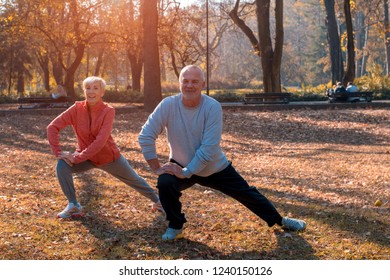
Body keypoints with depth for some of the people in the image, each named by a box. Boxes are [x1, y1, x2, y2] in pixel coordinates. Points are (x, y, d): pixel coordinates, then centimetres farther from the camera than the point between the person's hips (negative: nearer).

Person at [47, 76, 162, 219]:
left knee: (134, 180, 16)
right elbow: (52, 127, -19)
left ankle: (157, 200, 44)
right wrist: (58, 152, -29)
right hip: (85, 157, 2)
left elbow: (100, 141, -33)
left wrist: (77, 158, -35)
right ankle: (73, 206, -7)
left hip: (109, 157, -1)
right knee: (62, 165, -24)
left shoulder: (108, 111, -24)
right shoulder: (77, 108, -18)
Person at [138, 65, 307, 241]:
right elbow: (146, 136, -20)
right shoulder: (168, 105, -22)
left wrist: (185, 172, -27)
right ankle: (175, 226, 0)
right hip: (181, 167, 0)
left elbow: (209, 148, -27)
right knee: (165, 183, -29)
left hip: (215, 168, 0)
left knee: (247, 193, 12)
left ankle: (279, 220, 38)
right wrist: (156, 167, -22)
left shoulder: (213, 107, -25)